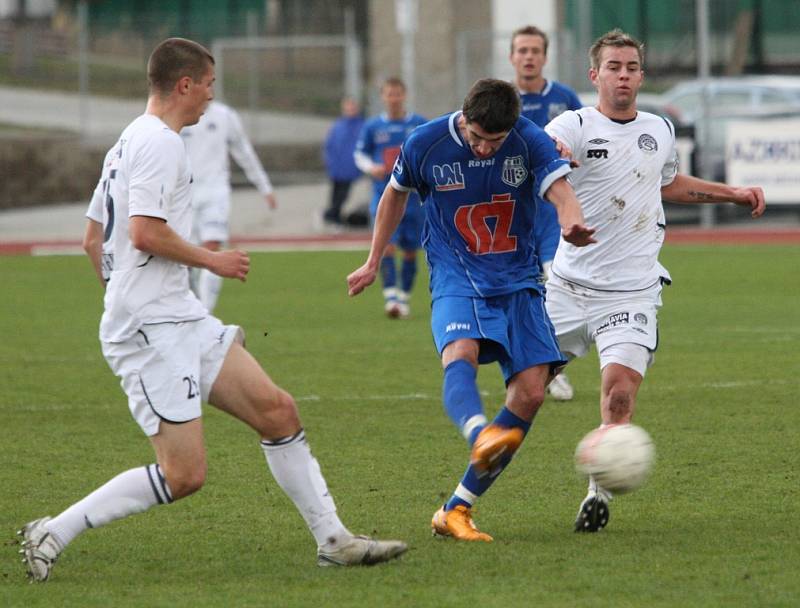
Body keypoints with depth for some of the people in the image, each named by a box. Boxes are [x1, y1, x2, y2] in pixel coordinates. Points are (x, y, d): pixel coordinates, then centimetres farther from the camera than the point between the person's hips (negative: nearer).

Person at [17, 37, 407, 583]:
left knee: (277, 410, 6)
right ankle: (51, 533, -7)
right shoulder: (160, 143, -12)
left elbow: (93, 240, 22)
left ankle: (333, 539, 9)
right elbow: (145, 232, -23)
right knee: (185, 475, -13)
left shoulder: (130, 142, 19)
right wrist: (211, 260, -10)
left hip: (183, 319, 11)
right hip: (153, 331, -11)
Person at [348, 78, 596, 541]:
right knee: (460, 353, -34)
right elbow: (396, 195, 12)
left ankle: (456, 510, -3)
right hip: (456, 279, -2)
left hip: (518, 281, 2)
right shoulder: (426, 145, -8)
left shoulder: (530, 141, -9)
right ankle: (481, 436, -67)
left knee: (531, 393, -10)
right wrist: (373, 264, 20)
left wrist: (573, 224, -48)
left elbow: (561, 191, -23)